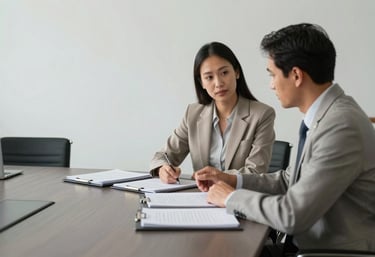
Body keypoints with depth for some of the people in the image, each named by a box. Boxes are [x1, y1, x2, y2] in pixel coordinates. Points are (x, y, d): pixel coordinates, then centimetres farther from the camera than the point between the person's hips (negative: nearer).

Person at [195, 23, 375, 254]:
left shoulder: (341, 127, -24)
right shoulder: (329, 114, 4)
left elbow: (292, 215, -23)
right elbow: (294, 181, 13)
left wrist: (232, 198, -10)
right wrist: (233, 180, 6)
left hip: (335, 248, -7)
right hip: (309, 241, 7)